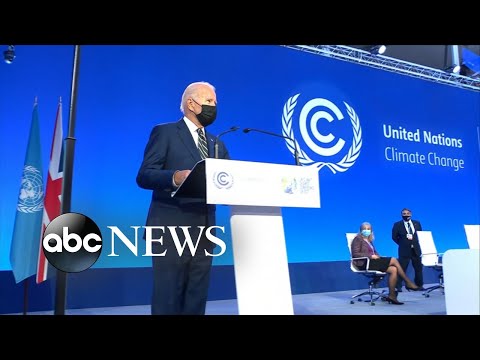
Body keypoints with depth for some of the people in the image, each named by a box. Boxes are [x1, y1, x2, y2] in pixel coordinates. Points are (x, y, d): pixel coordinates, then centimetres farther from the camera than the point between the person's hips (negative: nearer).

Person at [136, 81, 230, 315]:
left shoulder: (218, 145, 19)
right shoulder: (164, 132, 0)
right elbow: (144, 176, -10)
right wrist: (175, 177, -27)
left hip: (204, 233, 6)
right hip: (172, 231, -5)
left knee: (196, 301, 11)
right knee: (167, 300, 1)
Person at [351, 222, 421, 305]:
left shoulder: (369, 240, 24)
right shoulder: (358, 239, 0)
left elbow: (374, 252, 20)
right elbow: (355, 254, -11)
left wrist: (377, 256, -4)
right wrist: (370, 256, -16)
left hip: (372, 261, 8)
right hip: (365, 263, -8)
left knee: (393, 269, -17)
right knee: (393, 260, -16)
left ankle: (391, 295, -16)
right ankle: (408, 283, -4)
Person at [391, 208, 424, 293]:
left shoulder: (417, 223, 10)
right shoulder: (397, 225, -2)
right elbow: (394, 237, 0)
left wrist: (418, 244, 3)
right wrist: (402, 244, -2)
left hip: (416, 250, 4)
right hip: (404, 250, -4)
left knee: (419, 268, 10)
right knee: (401, 269, -3)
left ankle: (419, 285, 24)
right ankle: (398, 287, 2)